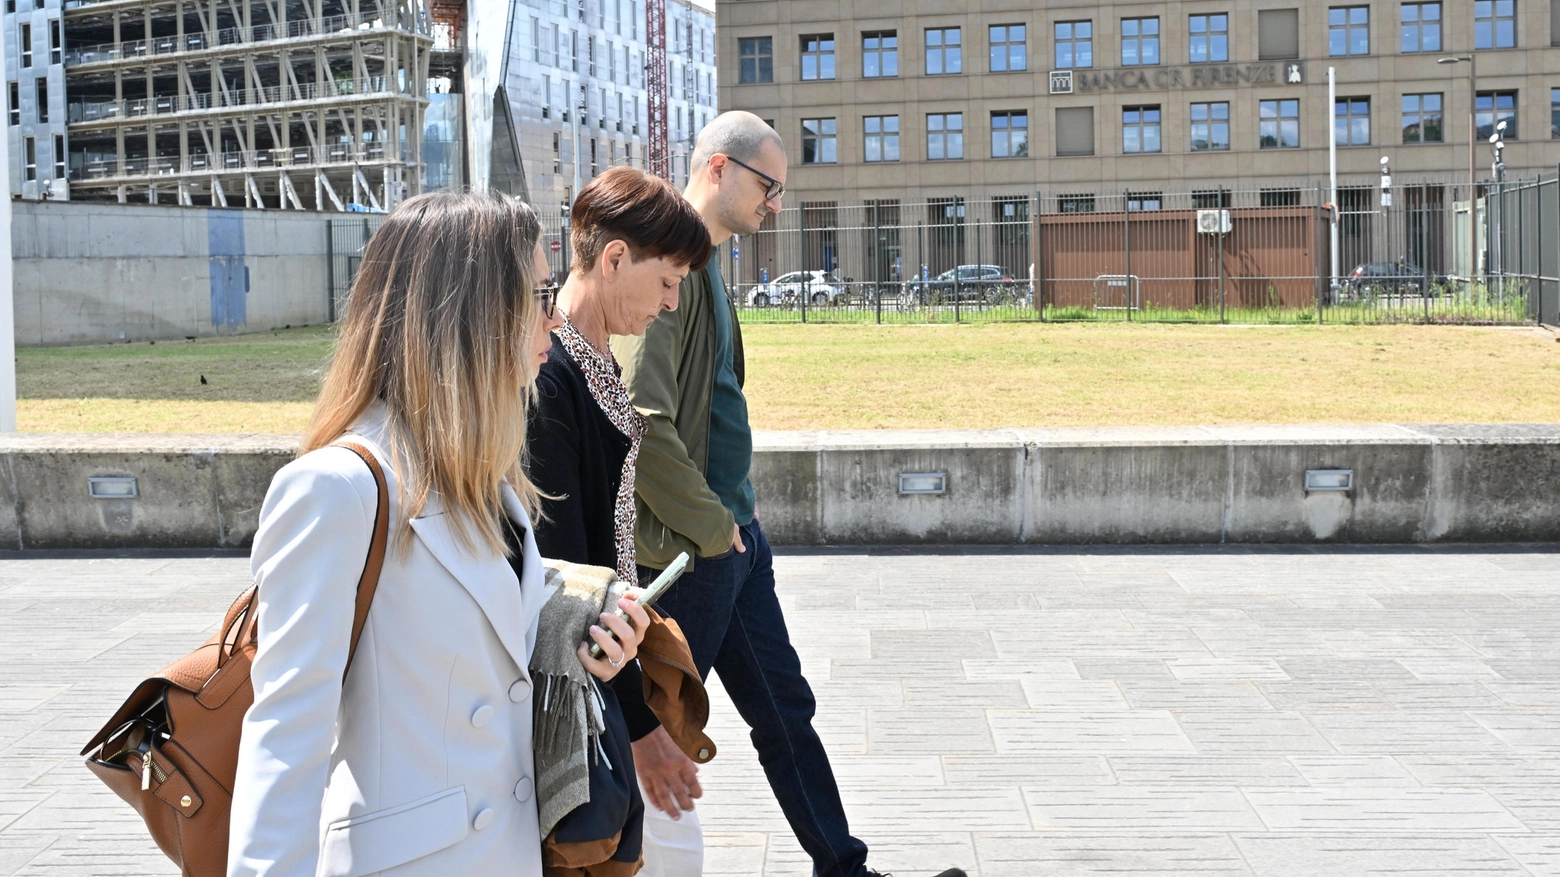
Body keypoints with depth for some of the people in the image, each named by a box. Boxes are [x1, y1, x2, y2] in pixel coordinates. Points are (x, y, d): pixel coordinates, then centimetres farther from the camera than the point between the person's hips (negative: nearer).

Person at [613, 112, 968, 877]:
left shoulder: (703, 262, 13)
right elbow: (642, 423, -27)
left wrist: (736, 511, 15)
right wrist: (710, 527, -17)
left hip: (732, 534, 10)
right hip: (690, 552, -10)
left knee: (785, 707, 16)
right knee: (663, 732, 4)